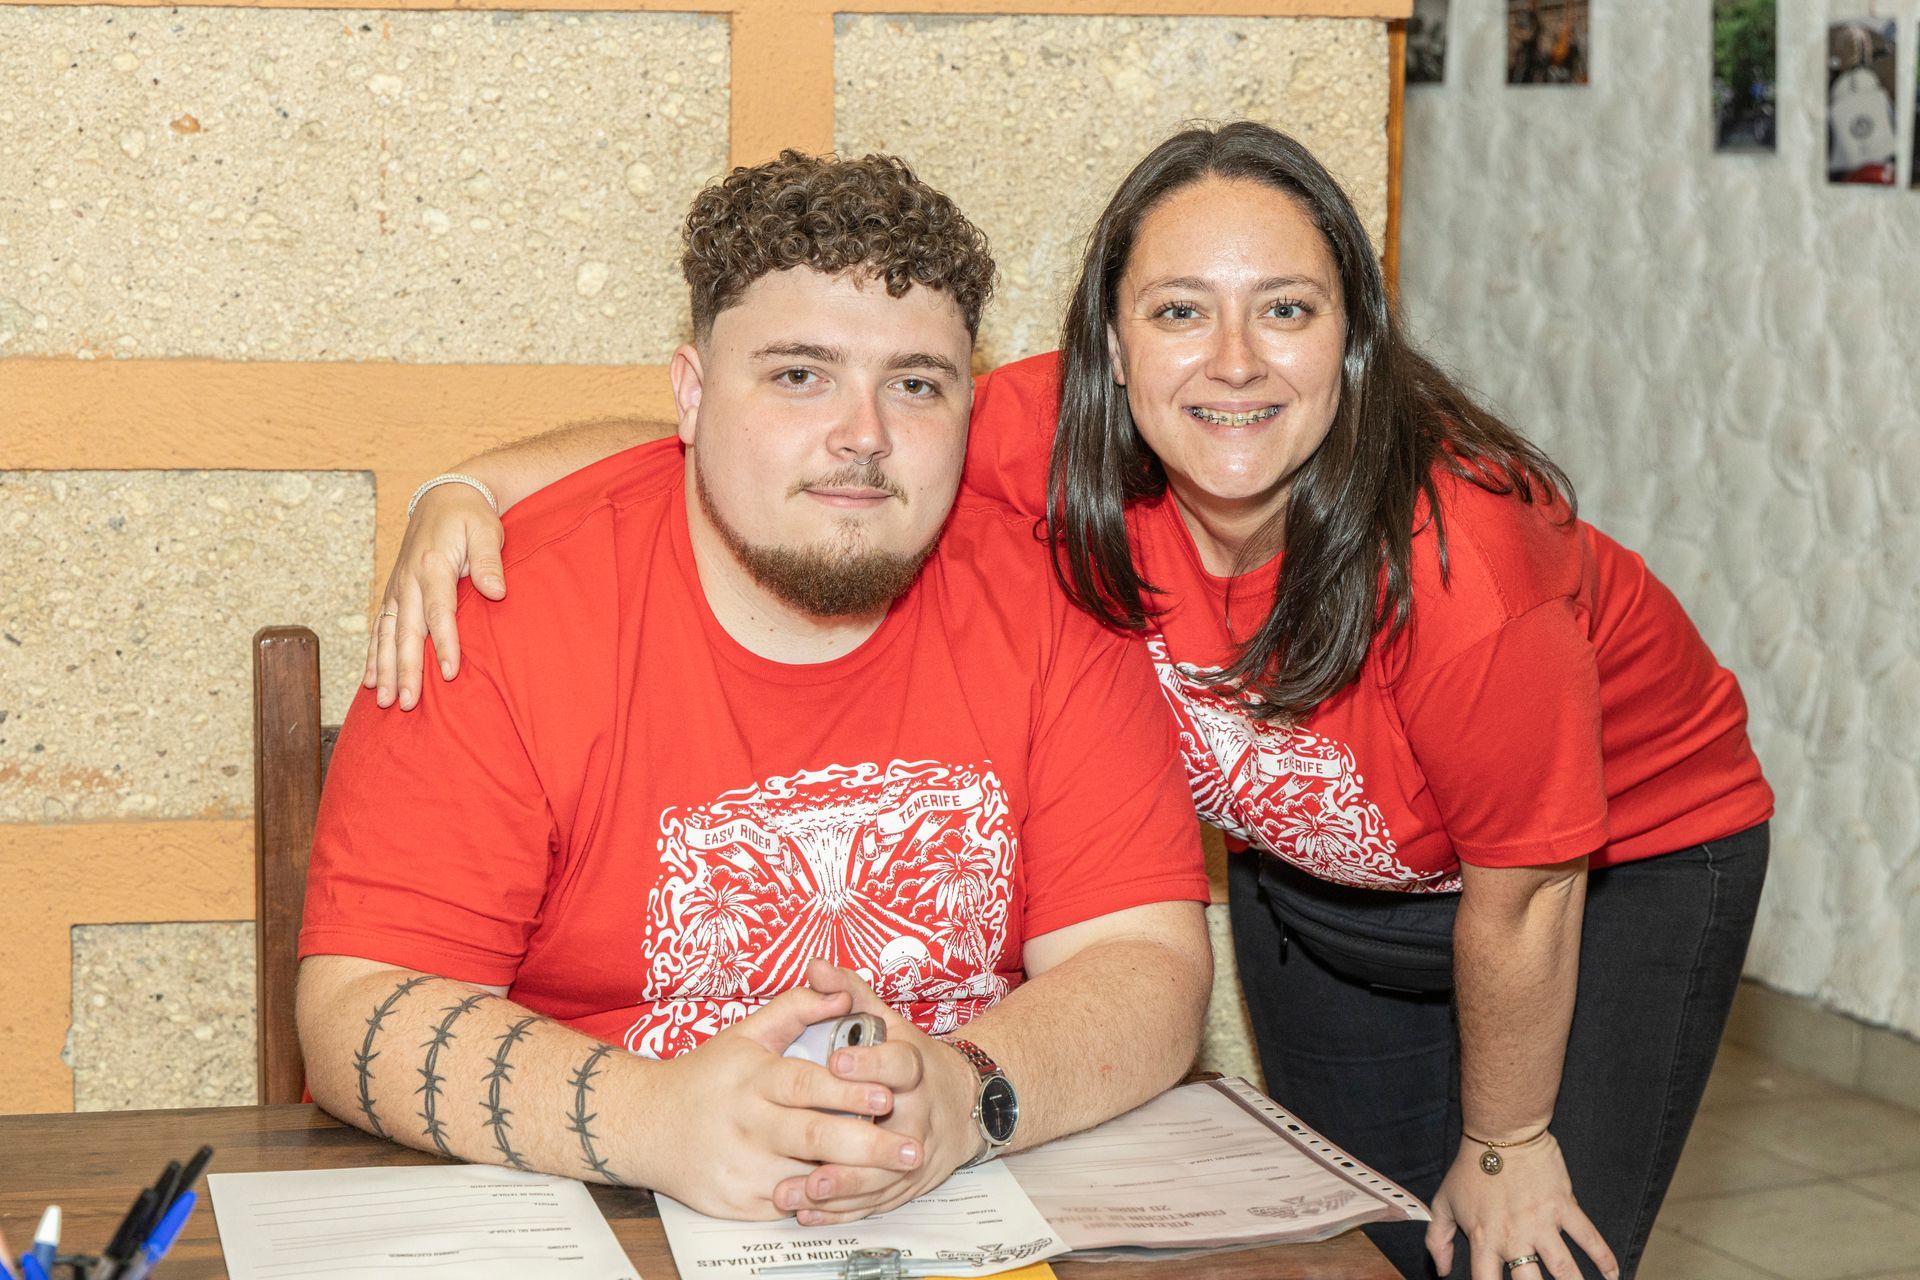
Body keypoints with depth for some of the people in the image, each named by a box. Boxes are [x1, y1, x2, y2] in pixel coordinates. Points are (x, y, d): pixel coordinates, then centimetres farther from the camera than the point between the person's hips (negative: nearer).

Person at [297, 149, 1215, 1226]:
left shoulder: (1048, 609, -2)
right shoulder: (510, 618, -10)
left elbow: (1151, 973, -6)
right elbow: (359, 1014, -15)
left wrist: (961, 1097, -27)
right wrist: (659, 1122, -31)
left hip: (985, 1216, 3)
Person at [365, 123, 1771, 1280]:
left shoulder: (1461, 563, -40)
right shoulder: (1053, 448, -30)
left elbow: (1524, 895, -25)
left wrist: (1505, 1148, -11)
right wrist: (477, 487, -40)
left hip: (1625, 855, -4)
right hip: (1317, 860, 4)